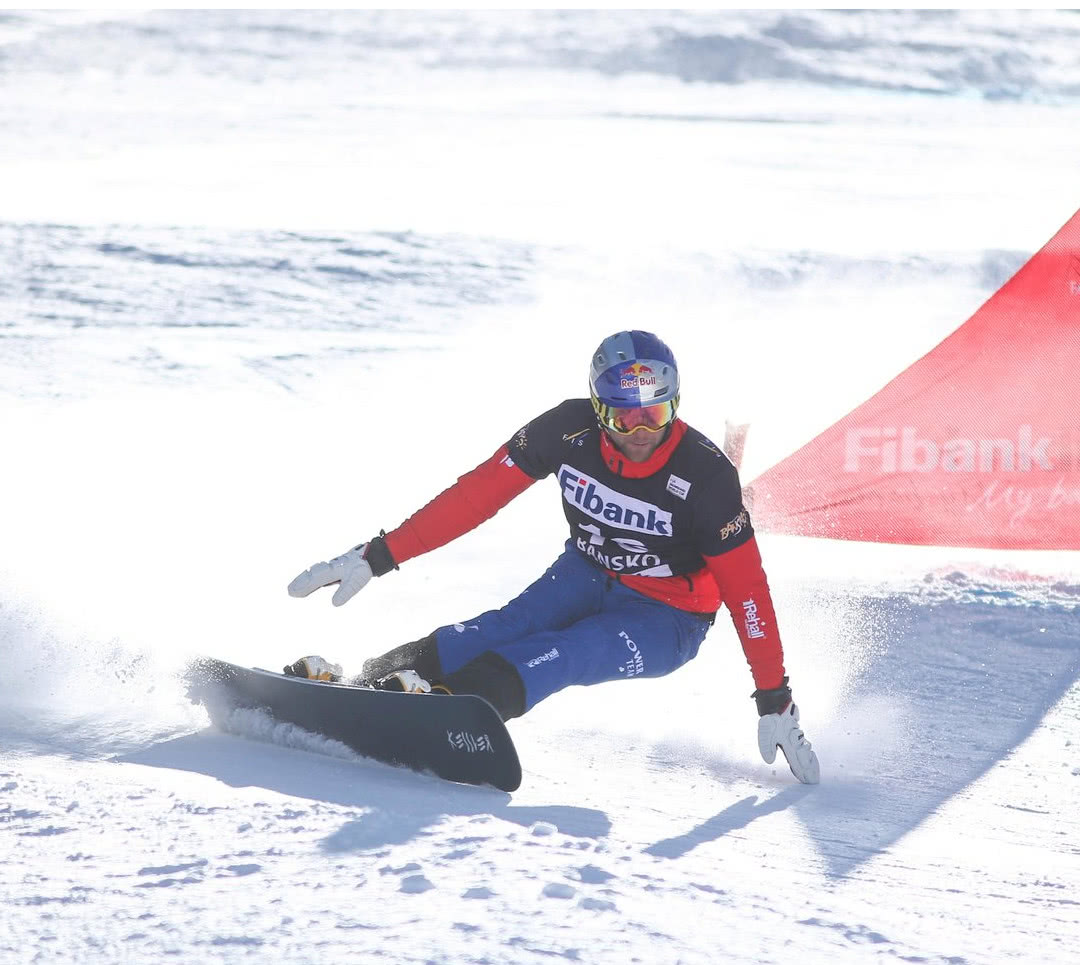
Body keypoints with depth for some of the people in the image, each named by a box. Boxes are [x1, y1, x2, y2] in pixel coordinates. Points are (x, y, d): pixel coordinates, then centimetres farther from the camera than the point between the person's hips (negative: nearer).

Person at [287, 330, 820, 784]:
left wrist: (775, 701, -20)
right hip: (587, 574, 4)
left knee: (561, 656, -31)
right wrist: (379, 555, -14)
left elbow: (746, 587, -20)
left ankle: (444, 703, -52)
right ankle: (368, 682, -37)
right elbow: (476, 495, -12)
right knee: (503, 630, -25)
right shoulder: (570, 430, -17)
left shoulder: (706, 475, -25)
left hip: (665, 620, -4)